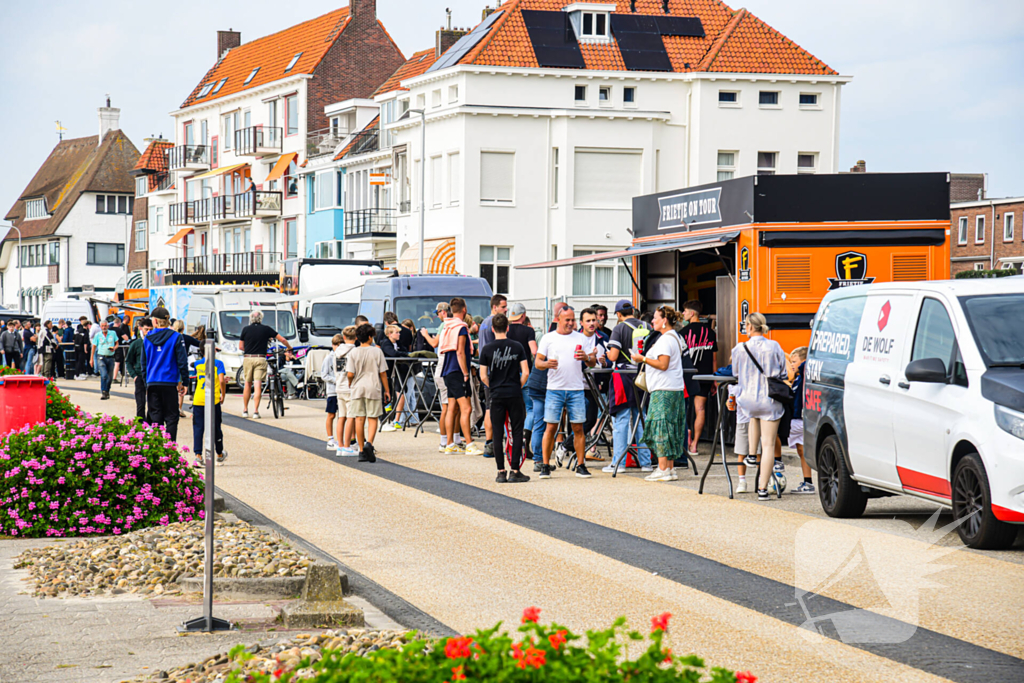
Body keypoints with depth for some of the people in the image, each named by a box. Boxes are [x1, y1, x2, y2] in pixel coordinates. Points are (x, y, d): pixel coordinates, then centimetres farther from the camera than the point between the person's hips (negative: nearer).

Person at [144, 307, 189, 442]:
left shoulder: (147, 338, 5)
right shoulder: (176, 337, -5)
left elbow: (143, 363, 10)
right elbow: (182, 361, -5)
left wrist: (145, 383, 17)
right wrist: (183, 381, 3)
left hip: (152, 384, 3)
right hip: (169, 383, -3)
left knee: (155, 417, 7)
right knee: (171, 418, 2)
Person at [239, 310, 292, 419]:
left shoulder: (245, 329, 2)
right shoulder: (266, 329, 2)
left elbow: (240, 347, 6)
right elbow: (282, 340, 7)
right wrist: (289, 348, 25)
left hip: (247, 358, 1)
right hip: (260, 359, -1)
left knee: (247, 384, 12)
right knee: (258, 385, -3)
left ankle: (245, 410, 17)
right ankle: (255, 411, -9)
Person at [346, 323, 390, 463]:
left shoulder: (353, 353, -1)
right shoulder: (377, 351, -2)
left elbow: (350, 374, -7)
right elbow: (383, 373, -1)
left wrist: (350, 384, 14)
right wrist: (387, 390, 8)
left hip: (357, 388, 1)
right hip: (373, 388, -1)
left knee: (359, 419, 6)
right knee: (373, 418, 4)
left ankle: (362, 451, 8)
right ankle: (369, 443, -19)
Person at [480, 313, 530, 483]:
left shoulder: (487, 349, -3)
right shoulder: (517, 347, -2)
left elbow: (483, 377, -3)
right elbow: (525, 373, -5)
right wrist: (518, 387, 12)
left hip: (496, 395, 0)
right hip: (515, 395, 0)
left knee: (498, 434, 6)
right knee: (517, 433, 6)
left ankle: (501, 472, 6)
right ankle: (515, 471, 4)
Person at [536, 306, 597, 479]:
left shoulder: (581, 338, 10)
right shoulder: (548, 338, 7)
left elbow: (593, 363, 9)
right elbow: (538, 362, 4)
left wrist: (587, 358, -14)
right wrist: (546, 364, -19)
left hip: (576, 390, 1)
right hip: (554, 389, -1)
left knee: (578, 428, 1)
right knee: (550, 427, -4)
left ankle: (581, 465, 7)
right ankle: (545, 465, 2)